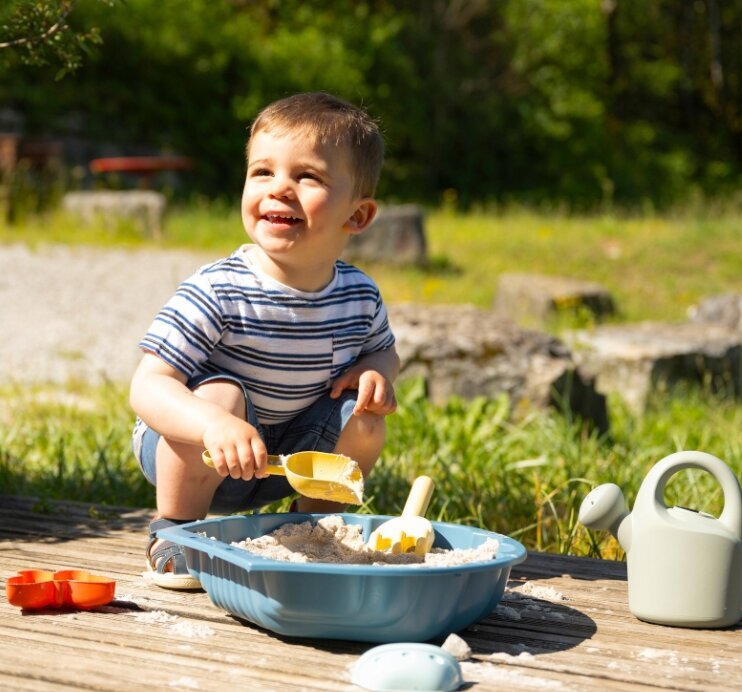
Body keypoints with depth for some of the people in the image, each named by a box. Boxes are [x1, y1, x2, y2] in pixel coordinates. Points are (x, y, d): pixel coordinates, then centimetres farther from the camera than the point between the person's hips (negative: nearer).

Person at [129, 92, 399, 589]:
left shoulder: (359, 296, -10)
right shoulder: (216, 293, -27)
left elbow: (384, 350, 13)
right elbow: (148, 385, -31)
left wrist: (375, 372, -13)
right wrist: (215, 425, -51)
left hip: (281, 459, 5)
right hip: (189, 453, -5)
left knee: (364, 421, -15)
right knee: (221, 394, -32)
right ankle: (173, 531, -11)